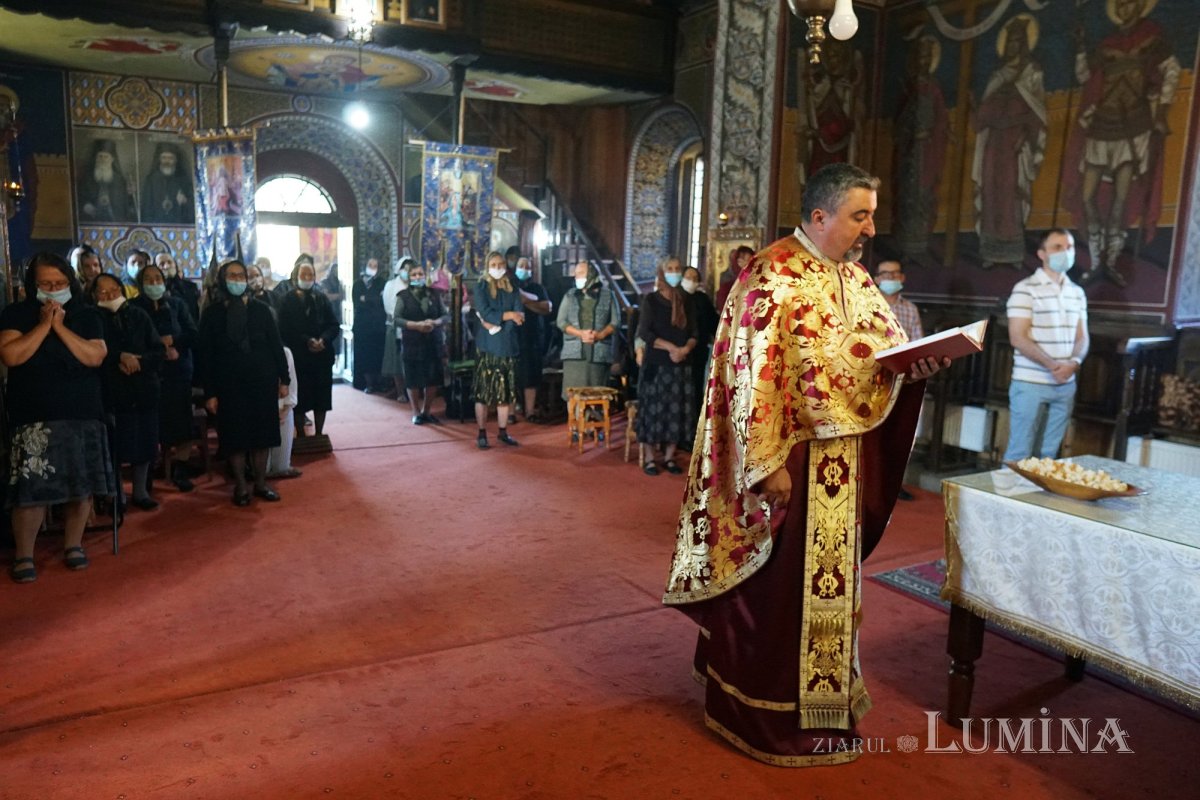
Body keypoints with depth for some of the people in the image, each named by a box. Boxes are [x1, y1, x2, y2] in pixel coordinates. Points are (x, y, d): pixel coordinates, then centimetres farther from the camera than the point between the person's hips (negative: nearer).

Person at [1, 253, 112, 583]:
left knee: (82, 486, 5)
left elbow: (95, 357, -8)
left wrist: (60, 326, -12)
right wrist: (43, 324, -13)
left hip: (83, 415, 2)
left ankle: (73, 545, 22)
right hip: (34, 418, -2)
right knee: (32, 489, -5)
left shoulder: (86, 315, 6)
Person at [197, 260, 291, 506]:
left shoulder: (260, 310, 4)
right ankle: (240, 486, 17)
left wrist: (284, 379, 1)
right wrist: (209, 393, -6)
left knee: (262, 433, 7)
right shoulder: (212, 313, 0)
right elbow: (205, 355, -1)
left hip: (263, 381, 1)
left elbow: (276, 345, 5)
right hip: (229, 384, -1)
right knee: (235, 436, 4)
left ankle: (261, 483, 20)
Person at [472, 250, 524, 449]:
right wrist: (508, 315, -11)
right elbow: (485, 313, -13)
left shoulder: (512, 288, 12)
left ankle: (503, 431, 14)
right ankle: (482, 433, 2)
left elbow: (520, 316, -1)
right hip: (487, 346, -4)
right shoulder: (481, 287, 2)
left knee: (505, 390, 6)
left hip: (508, 345, 4)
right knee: (483, 390, -3)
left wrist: (496, 323, -13)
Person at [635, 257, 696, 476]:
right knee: (653, 410, -3)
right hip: (656, 364, -4)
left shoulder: (686, 300, 12)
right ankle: (648, 458, 4)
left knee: (677, 412, 3)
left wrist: (686, 348, -13)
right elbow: (644, 332, -9)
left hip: (681, 365, 4)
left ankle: (669, 458, 12)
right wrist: (671, 347, -18)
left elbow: (694, 332, 8)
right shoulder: (650, 299, 0)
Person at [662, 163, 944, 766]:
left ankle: (818, 695, 37)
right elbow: (753, 376, -19)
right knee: (776, 586, 4)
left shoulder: (855, 280, 11)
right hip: (788, 457, -8)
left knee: (829, 580, 18)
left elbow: (887, 344, 16)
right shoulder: (772, 276, -14)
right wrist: (767, 463, -22)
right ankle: (768, 714, 22)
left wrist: (918, 362, -8)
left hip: (843, 458, 8)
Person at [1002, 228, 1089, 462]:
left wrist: (1074, 362, -8)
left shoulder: (1077, 292, 12)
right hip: (1030, 383, -6)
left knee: (1049, 454, 11)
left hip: (1066, 385, 6)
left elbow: (1082, 337, 13)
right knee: (1019, 453, -2)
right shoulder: (1025, 289, -7)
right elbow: (1018, 338, -13)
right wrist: (1053, 366, -18)